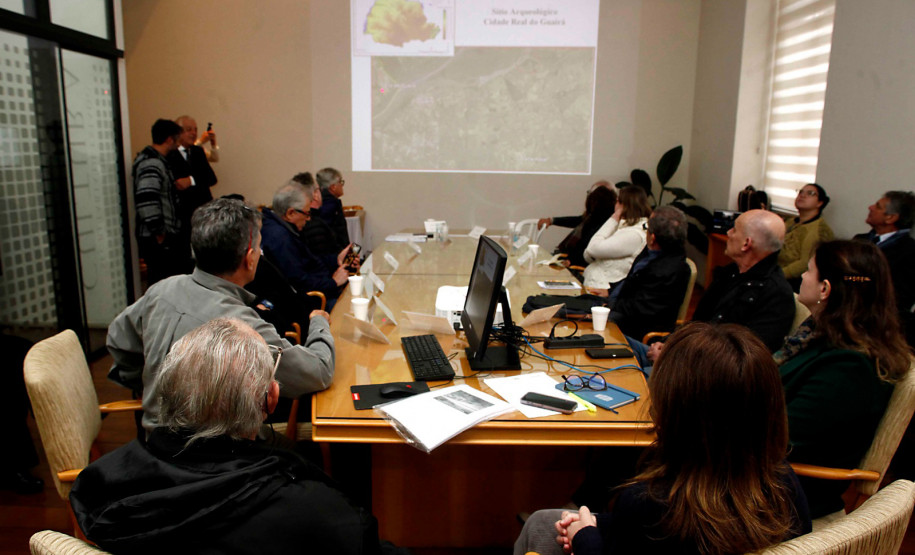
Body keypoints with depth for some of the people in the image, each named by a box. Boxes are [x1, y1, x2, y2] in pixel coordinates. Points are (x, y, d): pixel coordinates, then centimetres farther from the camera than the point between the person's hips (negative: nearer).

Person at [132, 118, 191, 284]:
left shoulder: (156, 160, 16)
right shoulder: (152, 164, -17)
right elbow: (146, 200, -27)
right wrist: (158, 233, -22)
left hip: (164, 237, 11)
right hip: (157, 240, -11)